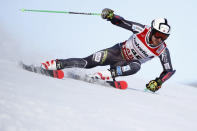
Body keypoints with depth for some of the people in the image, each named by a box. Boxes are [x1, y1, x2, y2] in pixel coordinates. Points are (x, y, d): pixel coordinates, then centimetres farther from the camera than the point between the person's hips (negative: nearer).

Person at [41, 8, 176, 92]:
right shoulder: (142, 30, -21)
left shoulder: (162, 51, -20)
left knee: (136, 67, -39)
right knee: (88, 62, -19)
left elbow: (169, 70, -11)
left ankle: (110, 73, -43)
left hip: (127, 63, 0)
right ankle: (58, 64, -11)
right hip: (119, 51, 0)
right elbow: (121, 22, -13)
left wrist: (158, 82, -28)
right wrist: (110, 15, -34)